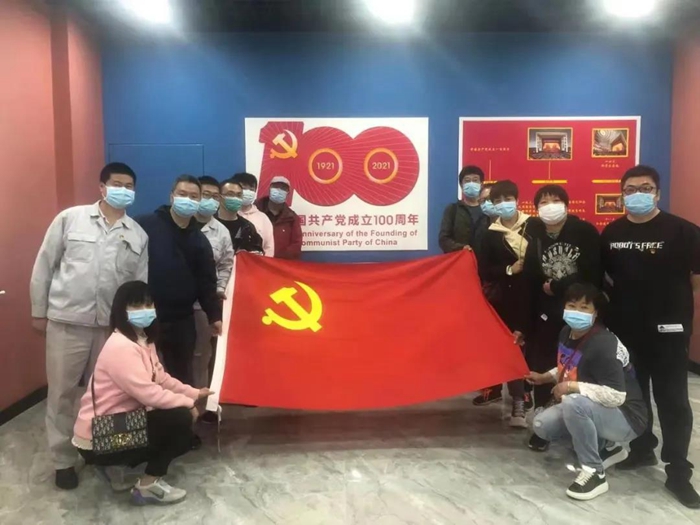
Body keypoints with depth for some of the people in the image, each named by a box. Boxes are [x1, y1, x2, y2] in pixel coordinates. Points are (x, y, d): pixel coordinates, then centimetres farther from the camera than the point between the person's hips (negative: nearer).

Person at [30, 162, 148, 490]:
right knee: (62, 393, 7)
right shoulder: (70, 218, -1)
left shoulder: (138, 235, 6)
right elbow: (44, 265, 3)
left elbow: (141, 283, 8)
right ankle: (63, 459, 24)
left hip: (112, 325, 2)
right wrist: (38, 311, 3)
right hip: (66, 321, -2)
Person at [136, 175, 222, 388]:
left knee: (181, 376, 16)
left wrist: (214, 315, 4)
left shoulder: (200, 241, 8)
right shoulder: (145, 225, -7)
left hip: (181, 320, 4)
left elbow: (206, 282, 9)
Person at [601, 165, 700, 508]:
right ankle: (642, 450, 35)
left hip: (667, 329, -4)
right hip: (624, 329, 4)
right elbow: (600, 275, 14)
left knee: (672, 400, 3)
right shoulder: (611, 233, 4)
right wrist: (611, 305, 6)